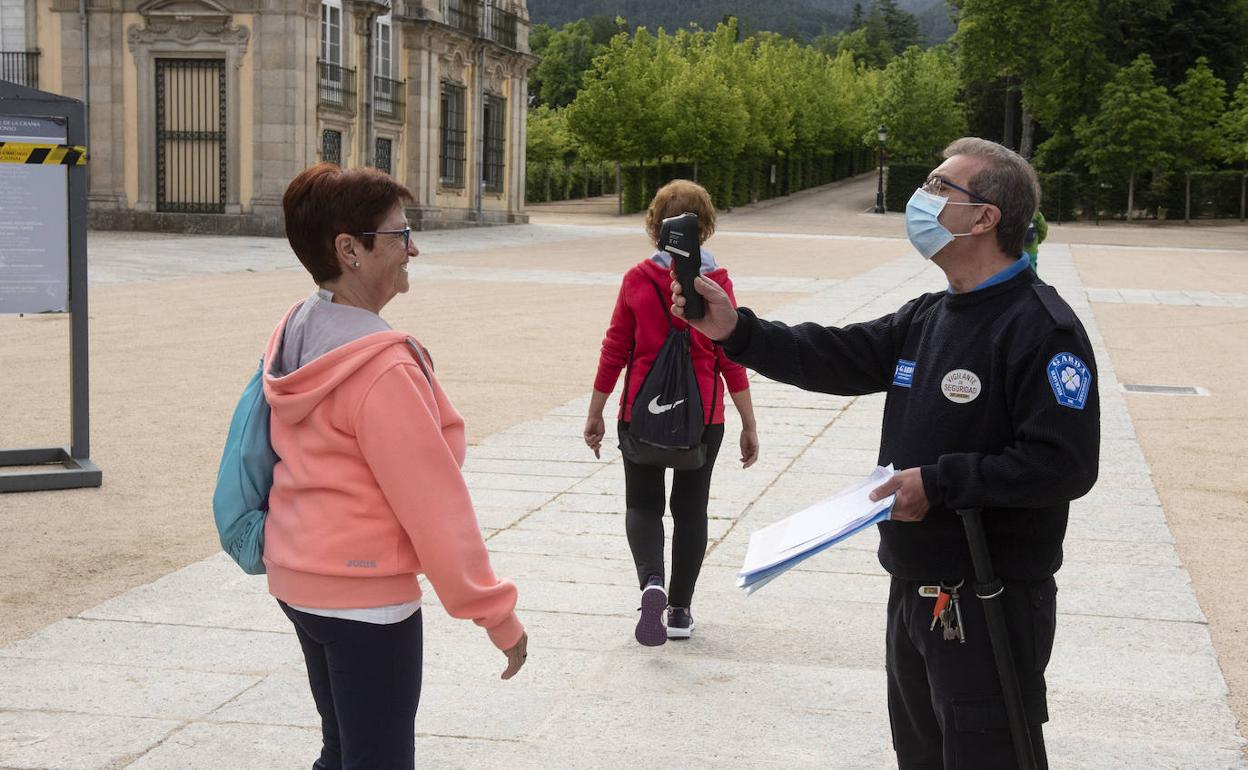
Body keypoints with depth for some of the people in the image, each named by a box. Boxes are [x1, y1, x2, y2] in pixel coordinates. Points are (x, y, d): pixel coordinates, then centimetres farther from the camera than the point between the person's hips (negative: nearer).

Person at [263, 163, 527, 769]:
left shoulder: (294, 333, 3)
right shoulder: (381, 367, -24)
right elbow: (433, 502, -22)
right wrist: (496, 613, -15)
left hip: (296, 577, 9)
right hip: (365, 596, -9)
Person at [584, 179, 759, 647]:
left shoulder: (637, 280, -6)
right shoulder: (717, 283, -7)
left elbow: (614, 352, -2)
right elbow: (731, 359, -6)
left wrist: (595, 414, 8)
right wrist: (749, 424, 0)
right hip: (703, 415, 1)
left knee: (643, 504, 12)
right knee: (690, 508, 14)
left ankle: (652, 581, -15)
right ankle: (679, 610, 18)